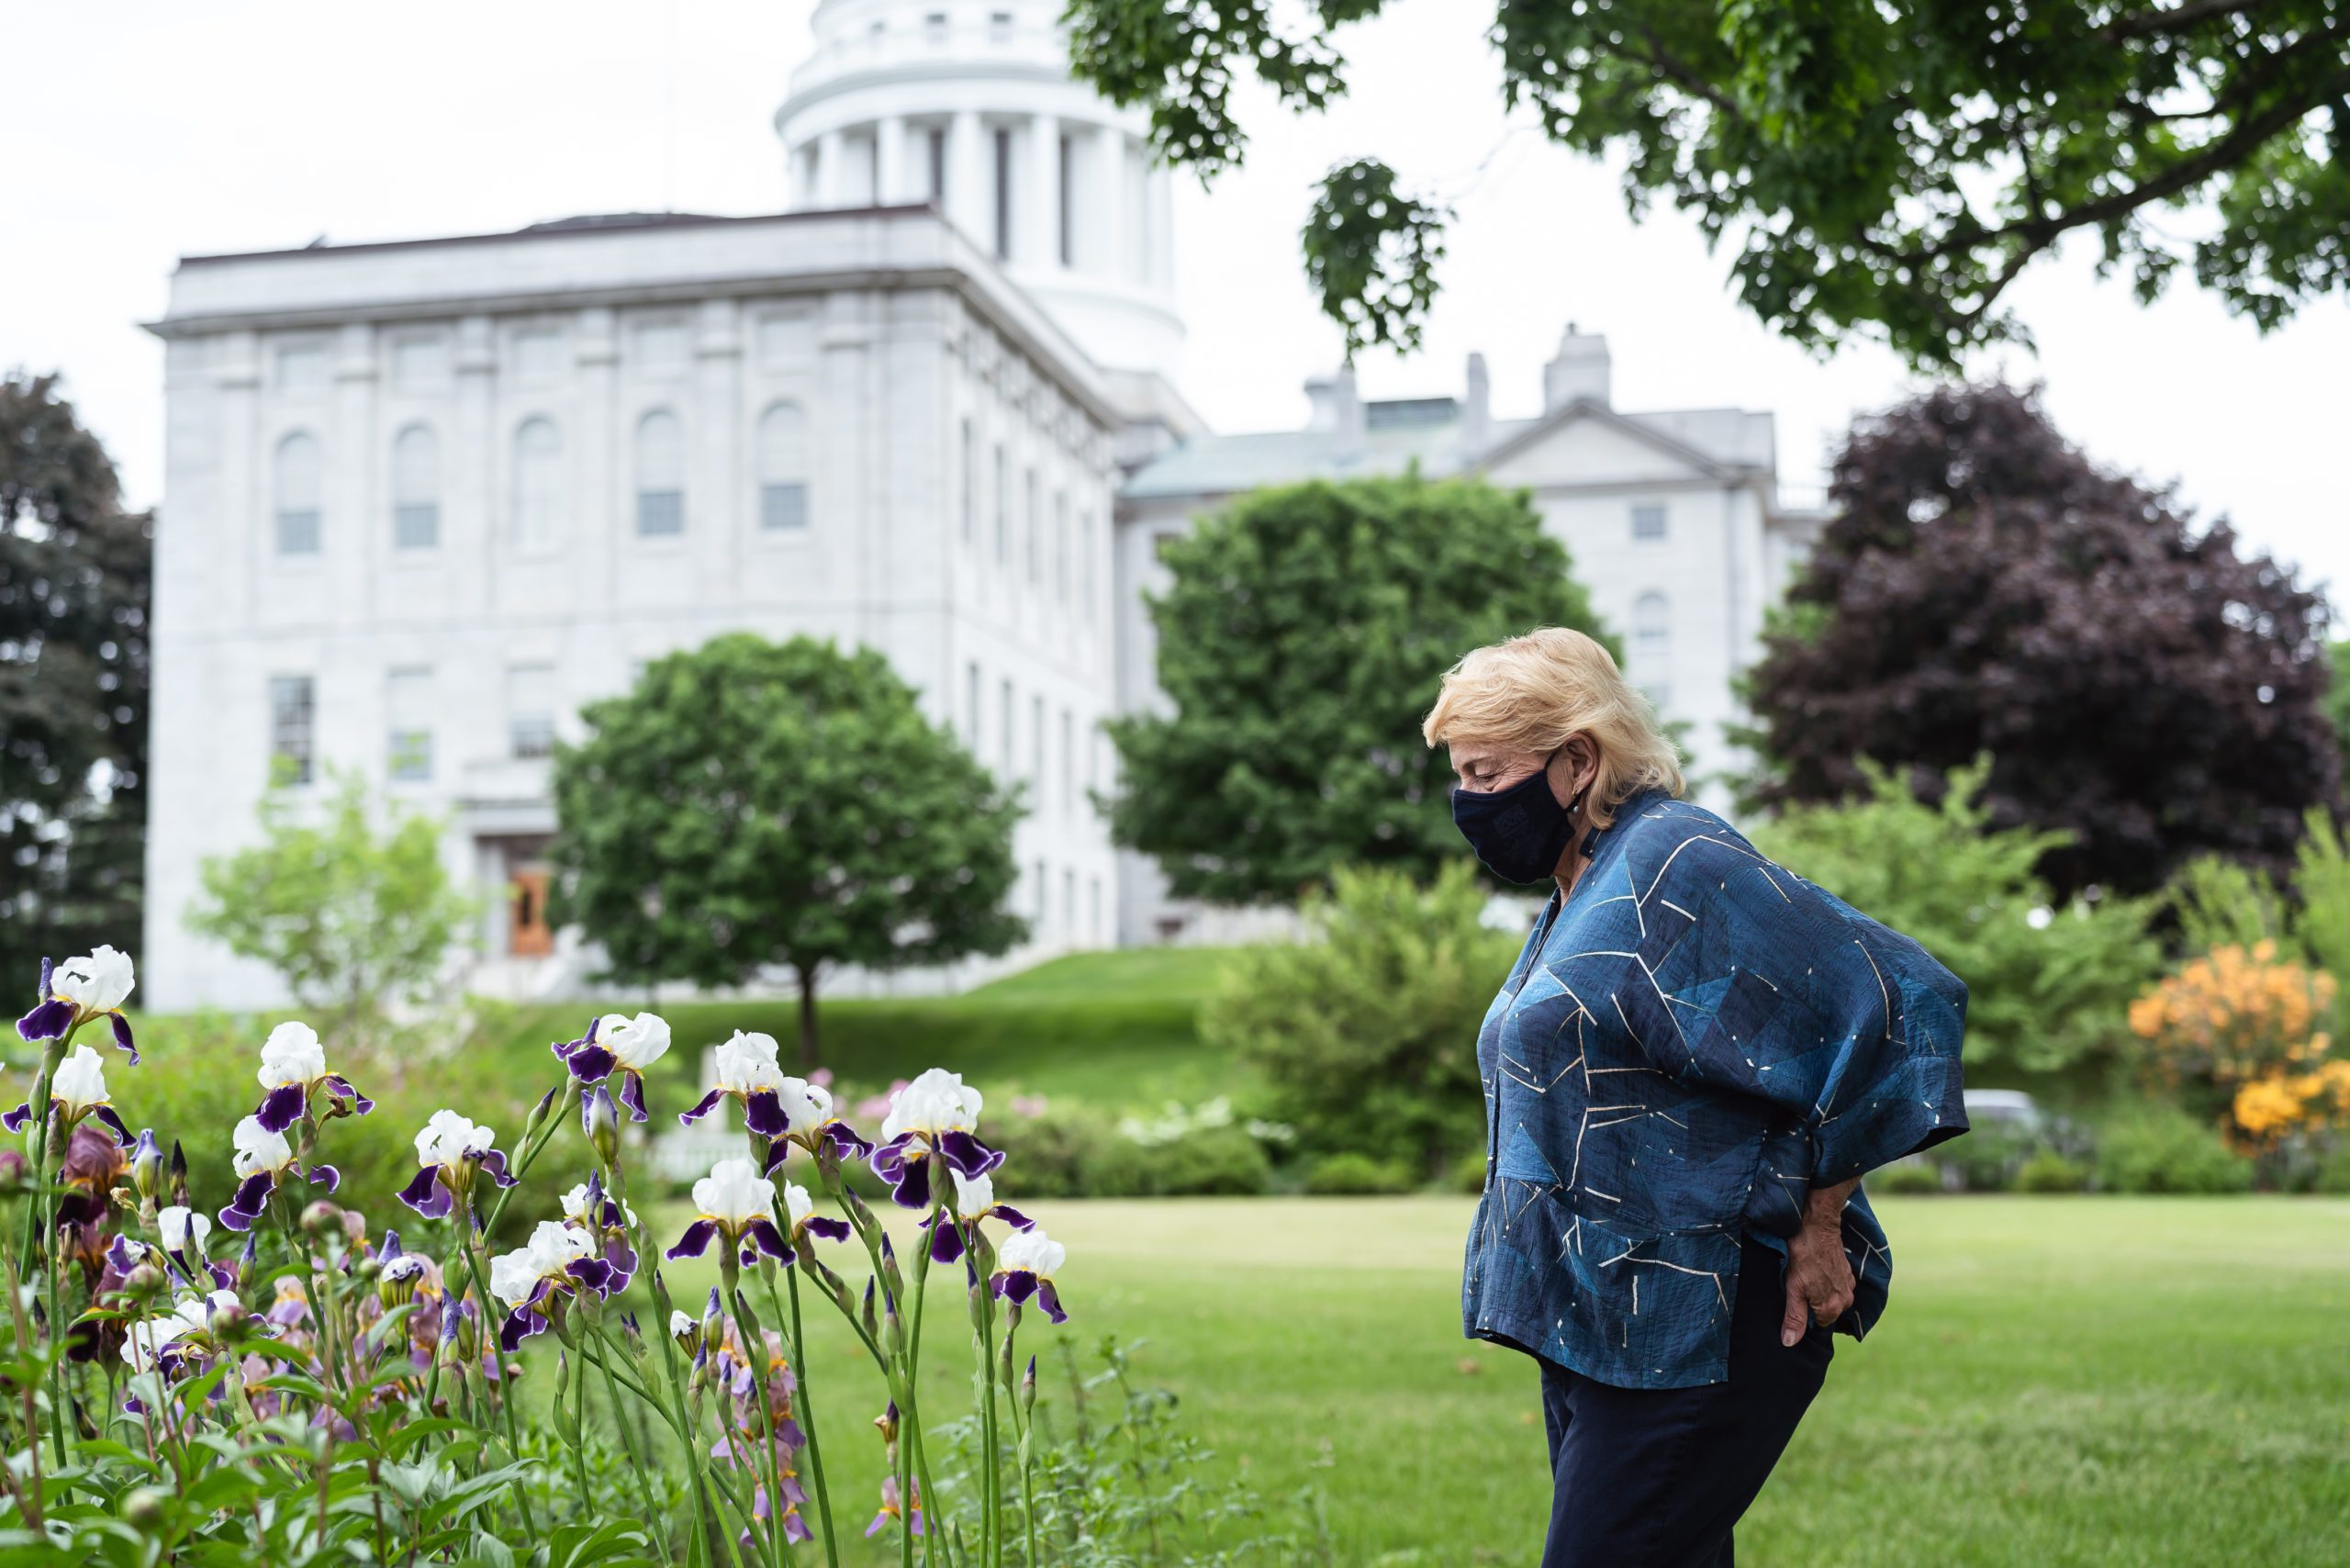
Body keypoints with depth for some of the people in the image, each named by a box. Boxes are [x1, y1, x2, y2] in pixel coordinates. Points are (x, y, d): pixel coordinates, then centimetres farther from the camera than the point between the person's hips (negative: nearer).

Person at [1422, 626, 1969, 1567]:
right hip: (1592, 1323, 10)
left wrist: (1819, 1228, -13)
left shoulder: (1674, 866, -14)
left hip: (1690, 1330, -10)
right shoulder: (1577, 900, 16)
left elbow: (1891, 998, -19)